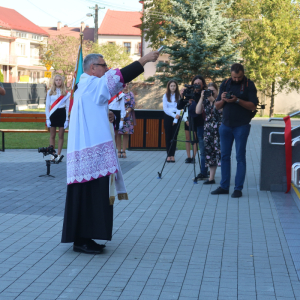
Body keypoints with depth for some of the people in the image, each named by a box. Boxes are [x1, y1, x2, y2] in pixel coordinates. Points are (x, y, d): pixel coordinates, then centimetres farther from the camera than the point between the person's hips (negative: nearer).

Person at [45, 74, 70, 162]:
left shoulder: (66, 93, 4)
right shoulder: (50, 92, 5)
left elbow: (67, 106, 4)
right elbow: (47, 106, 5)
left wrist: (67, 119, -2)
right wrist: (47, 118, -3)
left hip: (62, 114, 0)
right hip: (53, 114, 0)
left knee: (61, 136, 1)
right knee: (52, 135, 3)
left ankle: (59, 155, 7)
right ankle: (52, 155, 7)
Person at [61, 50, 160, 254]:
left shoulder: (89, 88, 19)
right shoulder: (91, 85, -11)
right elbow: (119, 76, -20)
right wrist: (145, 59, -19)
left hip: (92, 151, 10)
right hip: (91, 153, -10)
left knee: (93, 196, 11)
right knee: (88, 195, -8)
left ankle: (84, 237, 16)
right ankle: (81, 240, -4)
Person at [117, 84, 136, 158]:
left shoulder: (130, 94, 9)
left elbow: (132, 105, 2)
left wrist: (127, 112, -12)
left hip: (127, 116, 1)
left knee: (126, 134, 0)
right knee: (118, 133, -4)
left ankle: (123, 151, 4)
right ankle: (119, 150, 1)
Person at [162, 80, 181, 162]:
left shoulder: (178, 96, 2)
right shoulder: (165, 96, 2)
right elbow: (165, 108, -2)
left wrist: (176, 119, -10)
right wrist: (174, 115, -11)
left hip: (176, 117, 0)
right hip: (167, 117, 0)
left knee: (174, 136, -2)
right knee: (168, 136, 0)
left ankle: (172, 155, 0)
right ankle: (169, 155, 1)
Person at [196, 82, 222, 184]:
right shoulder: (205, 101, 13)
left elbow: (221, 109, -17)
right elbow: (198, 111, 0)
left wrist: (213, 99, -16)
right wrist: (202, 98, -5)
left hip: (219, 130, -5)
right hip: (208, 130, 5)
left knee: (220, 152, -11)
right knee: (210, 153, 7)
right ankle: (211, 178, 13)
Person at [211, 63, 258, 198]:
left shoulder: (249, 85, -3)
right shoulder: (225, 84, 8)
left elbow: (253, 106, -11)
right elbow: (217, 106, 10)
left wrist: (237, 100, -22)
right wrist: (222, 100, -12)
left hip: (241, 126, -4)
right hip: (226, 125, 4)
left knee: (240, 157, -2)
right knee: (224, 155, 5)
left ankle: (238, 188, 1)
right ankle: (224, 186, 11)